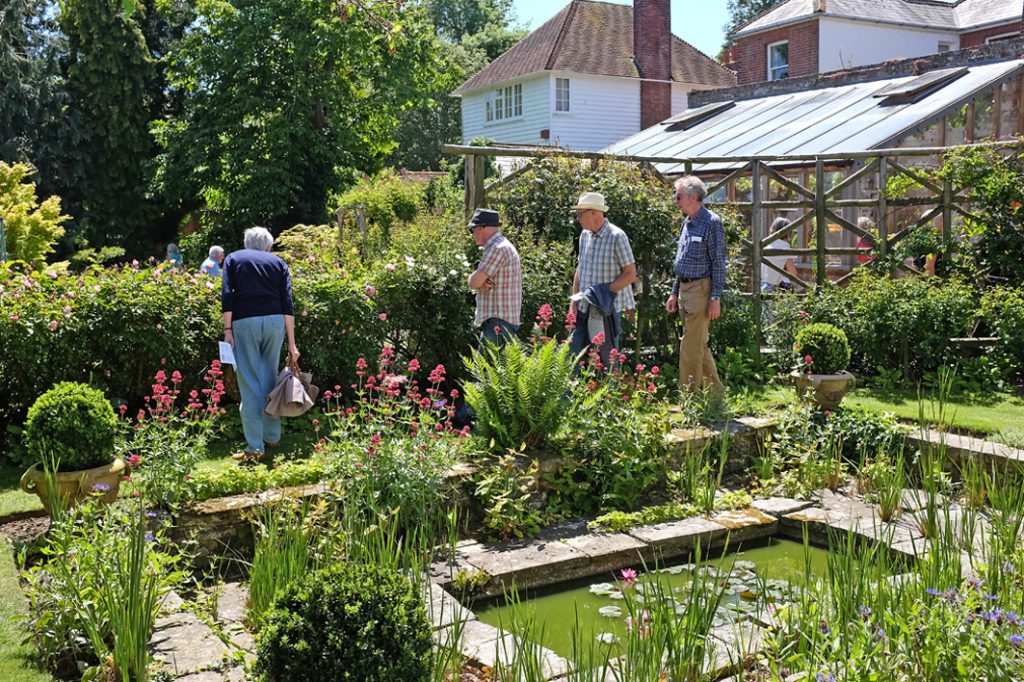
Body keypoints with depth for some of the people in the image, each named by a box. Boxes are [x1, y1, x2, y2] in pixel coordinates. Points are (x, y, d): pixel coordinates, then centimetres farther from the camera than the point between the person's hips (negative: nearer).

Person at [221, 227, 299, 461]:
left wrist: (227, 329, -4)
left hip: (244, 321, -2)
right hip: (275, 321, 2)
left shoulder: (233, 259, 15)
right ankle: (272, 437, 23)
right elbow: (287, 303, 6)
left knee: (250, 383, -2)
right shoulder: (278, 262, 17)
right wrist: (291, 343, 5)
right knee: (270, 379, 15)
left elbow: (227, 295, -2)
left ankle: (255, 447, -4)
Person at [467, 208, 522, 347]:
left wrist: (478, 282, 4)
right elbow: (475, 283, 15)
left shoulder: (497, 248, -15)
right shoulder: (502, 246, 19)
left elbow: (474, 283, -17)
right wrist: (481, 284, -7)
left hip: (498, 323, -11)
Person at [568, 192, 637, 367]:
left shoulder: (616, 237, -11)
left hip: (608, 309, -6)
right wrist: (574, 301, 10)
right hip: (585, 309, 6)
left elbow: (631, 274, -11)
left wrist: (604, 292, -17)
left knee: (608, 358, 3)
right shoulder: (585, 235, 10)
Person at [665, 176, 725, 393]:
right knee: (700, 345, 15)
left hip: (700, 290, -9)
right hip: (684, 289, 9)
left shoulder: (711, 223, -12)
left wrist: (716, 298, -17)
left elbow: (718, 263, -14)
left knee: (691, 348, -7)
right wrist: (674, 293, 19)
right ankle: (715, 390, 26)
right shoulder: (687, 222, 15)